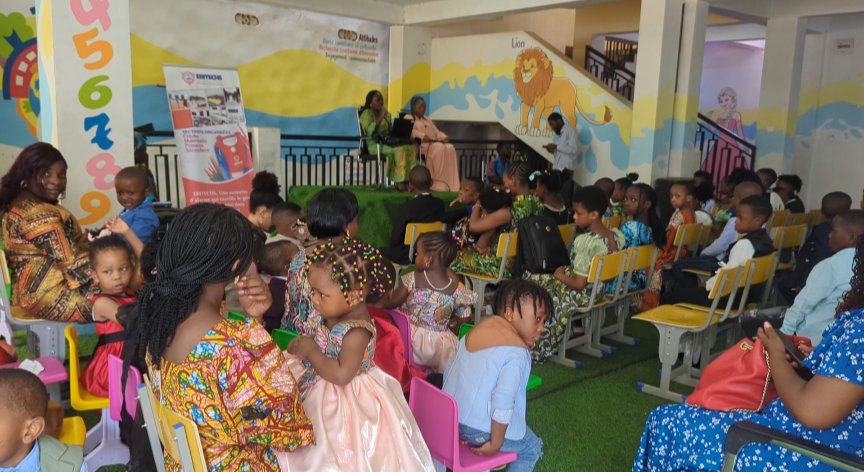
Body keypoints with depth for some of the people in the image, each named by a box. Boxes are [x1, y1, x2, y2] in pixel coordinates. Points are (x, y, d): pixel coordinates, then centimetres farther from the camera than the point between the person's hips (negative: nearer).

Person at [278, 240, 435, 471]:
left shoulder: (357, 331, -29)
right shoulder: (334, 316, -3)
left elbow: (341, 375, -36)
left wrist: (310, 352, -26)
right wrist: (303, 346, -5)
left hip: (344, 406, -9)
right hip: (325, 398, 9)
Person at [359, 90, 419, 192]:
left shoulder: (386, 114, 21)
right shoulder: (366, 114, 0)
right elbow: (369, 131, -17)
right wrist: (381, 117, -17)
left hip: (389, 142, 7)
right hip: (376, 145, -6)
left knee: (412, 147, -22)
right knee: (400, 149, -34)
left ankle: (410, 179, -26)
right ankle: (399, 182, -31)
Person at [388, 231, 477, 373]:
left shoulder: (413, 279, -11)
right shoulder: (457, 289, -6)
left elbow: (392, 303, -3)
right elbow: (464, 321, 1)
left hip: (411, 340, -1)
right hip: (439, 345, 2)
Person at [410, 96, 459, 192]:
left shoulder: (427, 120, 33)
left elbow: (437, 133, 23)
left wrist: (444, 137, 0)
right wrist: (422, 136, -27)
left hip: (434, 143, 7)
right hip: (421, 145, -6)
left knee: (450, 148, -25)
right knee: (439, 148, -35)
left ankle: (451, 183, -30)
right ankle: (437, 182, -31)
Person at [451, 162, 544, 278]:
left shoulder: (509, 211, -27)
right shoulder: (538, 204, -5)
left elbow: (473, 226, -18)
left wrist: (478, 206, 0)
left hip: (506, 268, -8)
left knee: (461, 256, 15)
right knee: (472, 251, 26)